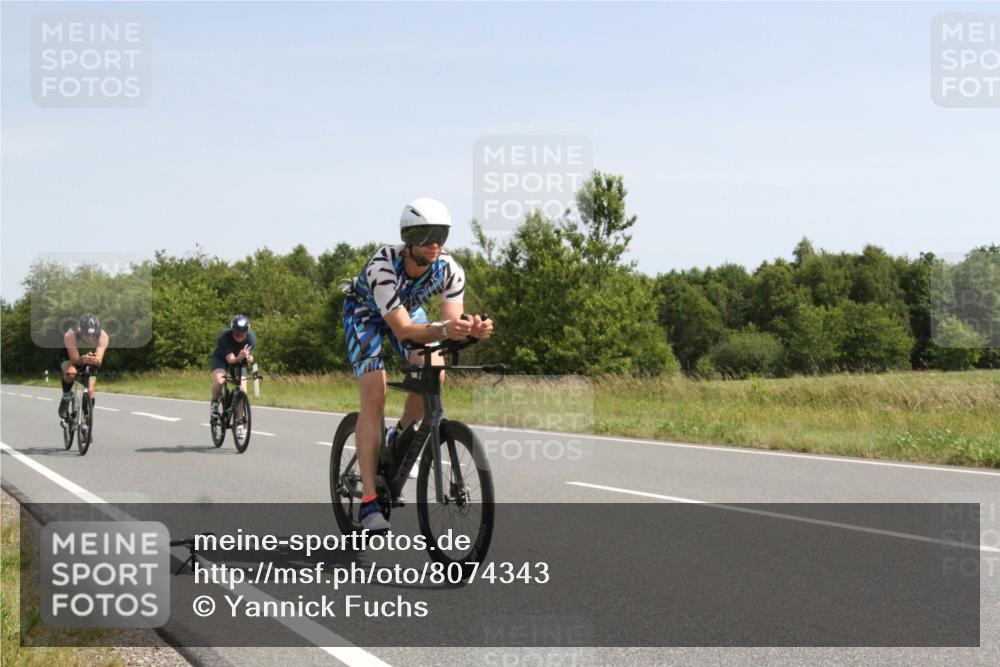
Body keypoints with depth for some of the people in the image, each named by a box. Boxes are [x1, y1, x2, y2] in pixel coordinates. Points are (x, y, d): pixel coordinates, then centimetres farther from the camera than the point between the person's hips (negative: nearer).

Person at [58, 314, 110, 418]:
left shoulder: (103, 336, -35)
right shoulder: (70, 335, -39)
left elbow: (99, 361, -40)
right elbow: (75, 359, -39)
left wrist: (96, 360, -64)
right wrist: (83, 359, -61)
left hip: (91, 355, 2)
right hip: (70, 355, -2)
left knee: (90, 390, -11)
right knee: (70, 373, -34)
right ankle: (66, 397, -6)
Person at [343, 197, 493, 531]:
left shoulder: (450, 270, -28)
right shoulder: (383, 266, -40)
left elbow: (453, 322, -30)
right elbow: (402, 330, -43)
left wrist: (473, 329, -53)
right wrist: (443, 329, -60)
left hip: (408, 307, 4)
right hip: (366, 312, -4)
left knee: (434, 372, -22)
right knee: (374, 396, -18)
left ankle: (400, 435, 8)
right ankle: (368, 501, -19)